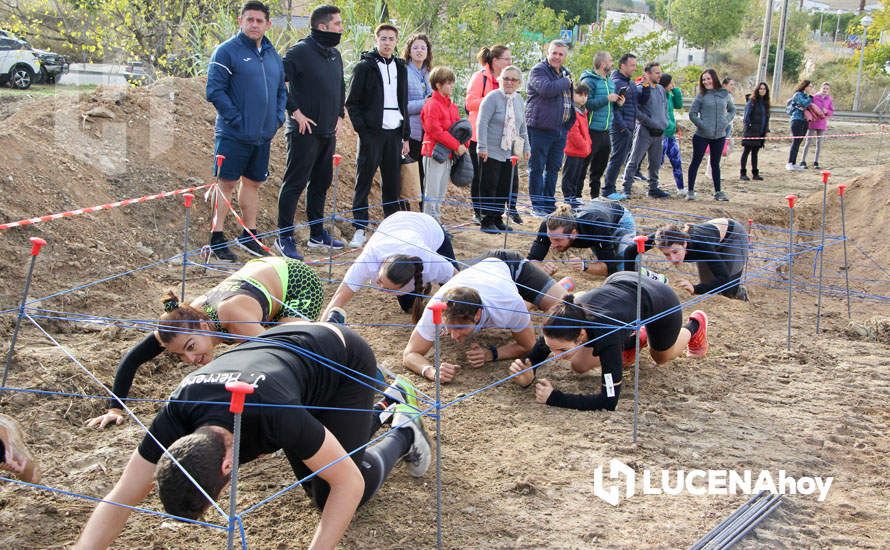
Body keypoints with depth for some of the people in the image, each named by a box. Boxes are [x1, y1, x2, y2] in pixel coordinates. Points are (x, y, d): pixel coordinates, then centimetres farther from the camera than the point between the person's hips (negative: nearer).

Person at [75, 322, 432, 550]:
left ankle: (404, 434, 18)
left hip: (344, 357, -5)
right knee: (317, 487, 15)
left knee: (331, 494, -8)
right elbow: (118, 502, -24)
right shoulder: (175, 417, -31)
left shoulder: (275, 416, -46)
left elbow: (349, 482, -34)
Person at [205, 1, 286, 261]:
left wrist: (278, 117, 6)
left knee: (253, 183, 13)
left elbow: (281, 90, 22)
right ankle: (217, 237, 3)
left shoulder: (272, 55, 13)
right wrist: (236, 119, -17)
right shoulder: (227, 51, -8)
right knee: (226, 183, -2)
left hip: (263, 135, 6)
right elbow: (215, 91, -14)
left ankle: (249, 235, 24)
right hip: (234, 134, -6)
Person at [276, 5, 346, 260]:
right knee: (294, 183, -3)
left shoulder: (335, 54, 12)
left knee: (321, 183, 15)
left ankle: (317, 233, 27)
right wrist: (295, 111, -18)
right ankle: (284, 237, 4)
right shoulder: (301, 51, -14)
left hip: (328, 132, 8)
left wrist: (339, 114, 18)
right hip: (305, 131, -8)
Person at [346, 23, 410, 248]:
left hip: (394, 132, 5)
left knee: (392, 182, 7)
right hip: (371, 132, -5)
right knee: (364, 181, -4)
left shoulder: (400, 68, 16)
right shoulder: (364, 67, -1)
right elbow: (351, 102, -3)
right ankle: (359, 228, -1)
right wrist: (362, 129, -12)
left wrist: (405, 136, 14)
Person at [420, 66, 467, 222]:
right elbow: (435, 131, -19)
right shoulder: (432, 105, -12)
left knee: (440, 194, 14)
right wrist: (456, 146, -17)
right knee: (432, 193, -5)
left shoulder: (452, 106, 15)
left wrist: (463, 145, -2)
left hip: (449, 155, 9)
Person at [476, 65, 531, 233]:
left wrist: (526, 147, 19)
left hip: (510, 153, 6)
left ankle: (498, 218, 18)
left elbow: (522, 126, 21)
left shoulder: (519, 100, 10)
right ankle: (487, 221, 7)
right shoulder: (493, 98, -11)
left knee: (505, 187, 7)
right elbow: (482, 123, -15)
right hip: (491, 152, -6)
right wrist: (482, 147, -20)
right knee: (489, 187, 0)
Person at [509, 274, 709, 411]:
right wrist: (527, 377, -38)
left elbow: (609, 402, -44)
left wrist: (555, 398, -47)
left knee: (661, 357, 25)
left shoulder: (606, 336, -46)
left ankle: (695, 325, 53)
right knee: (579, 366, -1)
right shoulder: (562, 321, -33)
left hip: (659, 299, -4)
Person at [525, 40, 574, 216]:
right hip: (540, 128, -8)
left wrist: (569, 122, 19)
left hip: (560, 129, 8)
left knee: (554, 168, 14)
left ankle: (549, 203, 23)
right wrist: (565, 82, -11)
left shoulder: (565, 72, 16)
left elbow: (571, 96, 30)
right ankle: (537, 206, 4)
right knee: (537, 168, -1)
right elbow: (547, 89, -28)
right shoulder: (538, 70, -9)